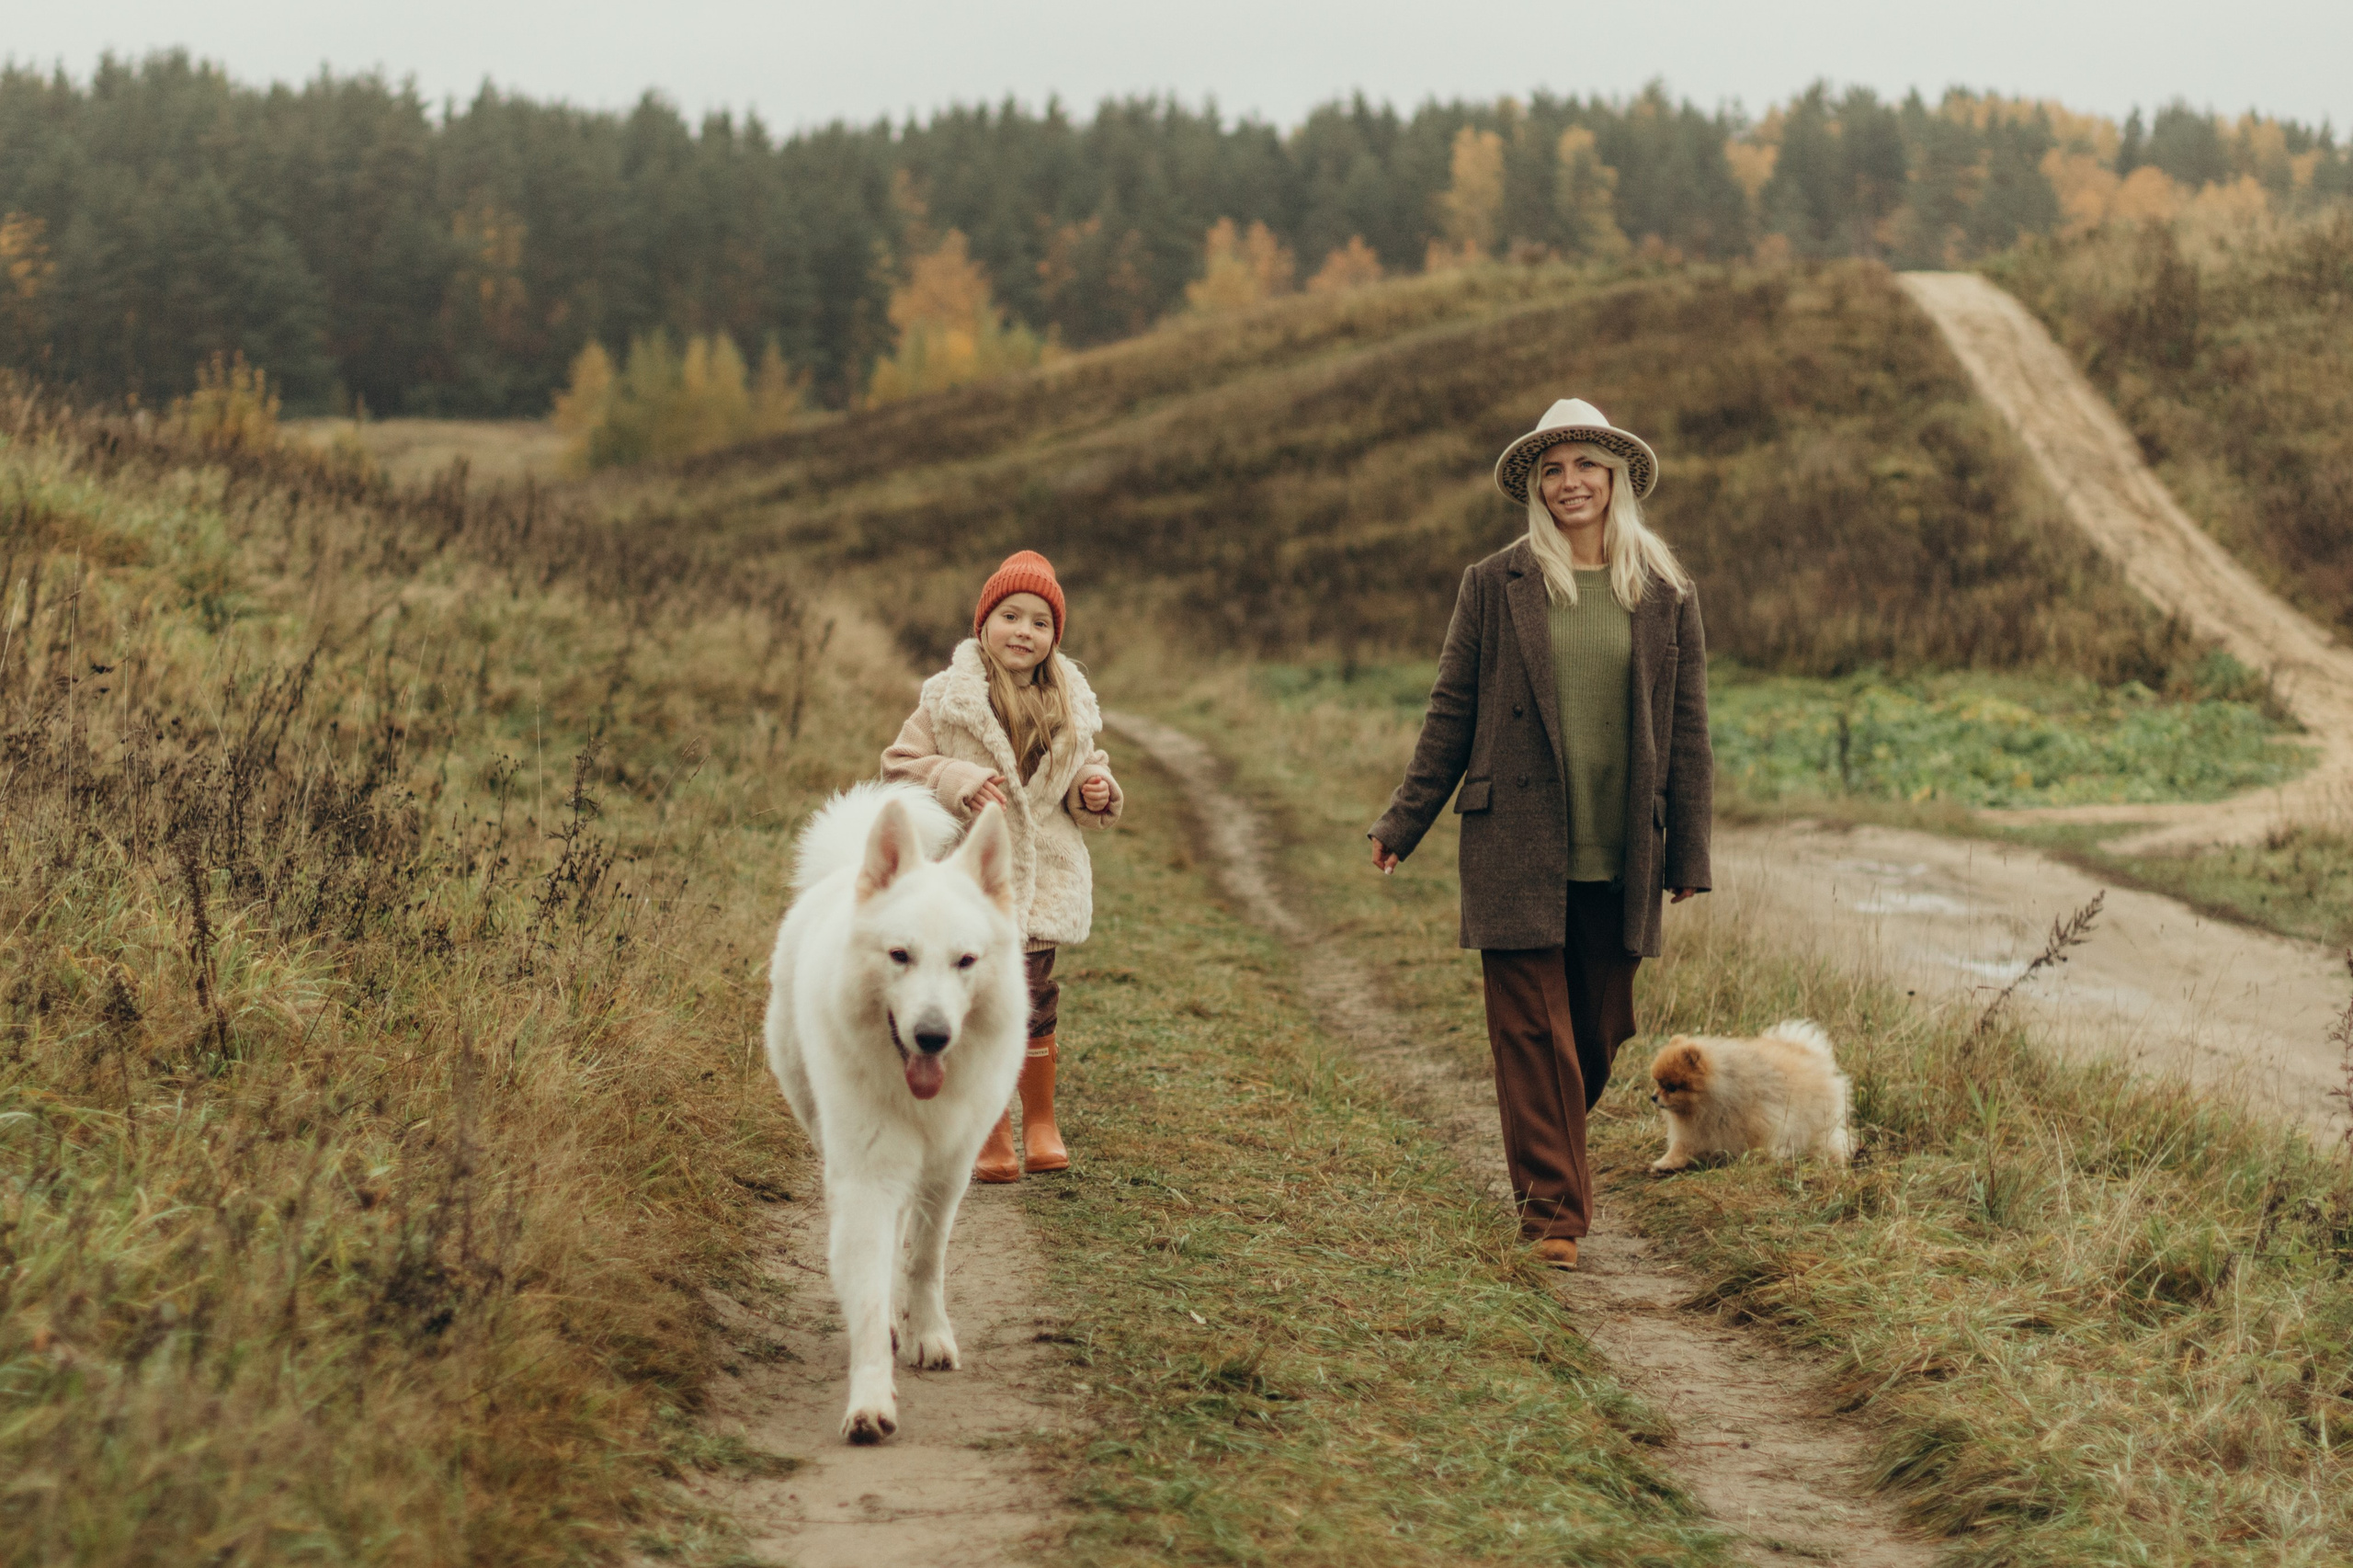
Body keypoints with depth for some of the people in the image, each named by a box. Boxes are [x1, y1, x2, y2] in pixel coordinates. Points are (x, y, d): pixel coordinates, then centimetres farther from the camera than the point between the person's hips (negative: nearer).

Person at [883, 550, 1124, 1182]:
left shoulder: (1069, 707, 7)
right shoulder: (949, 698, -5)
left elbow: (1086, 773, 19)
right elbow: (901, 763, -4)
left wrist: (1094, 791, -4)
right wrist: (957, 782, -20)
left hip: (1043, 883, 3)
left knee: (1033, 1005, 9)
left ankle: (1041, 1125, 27)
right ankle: (994, 1140, 11)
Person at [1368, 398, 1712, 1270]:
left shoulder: (1666, 596, 6)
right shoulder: (1495, 587, 2)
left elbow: (1686, 733, 8)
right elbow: (1451, 713, 6)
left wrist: (1689, 854, 6)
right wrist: (1404, 823, 5)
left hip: (1618, 858, 2)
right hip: (1518, 850, -2)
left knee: (1598, 1033, 10)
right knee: (1532, 1029, -3)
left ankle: (1550, 1158, 36)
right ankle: (1552, 1210, 2)